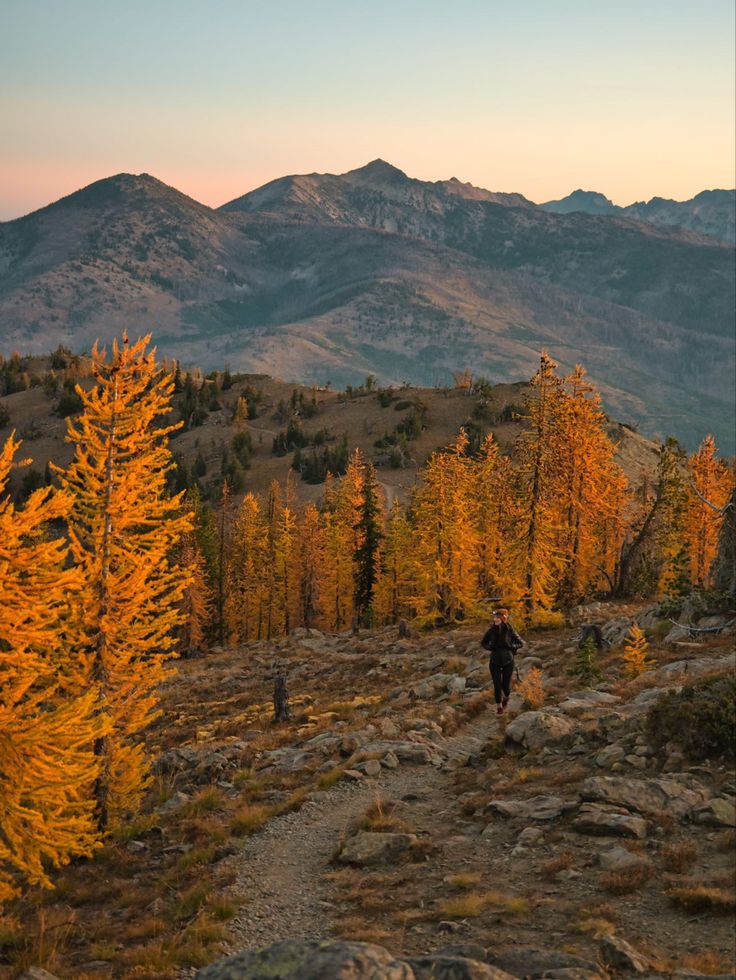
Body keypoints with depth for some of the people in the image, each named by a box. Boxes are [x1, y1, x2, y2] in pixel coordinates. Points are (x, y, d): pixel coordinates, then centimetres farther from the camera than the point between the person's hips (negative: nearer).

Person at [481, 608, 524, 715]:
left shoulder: (509, 630, -10)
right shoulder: (491, 630, -5)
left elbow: (521, 643, -1)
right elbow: (483, 643, 8)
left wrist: (511, 647, -18)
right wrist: (490, 647, -12)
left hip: (508, 661, -1)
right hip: (494, 661, 1)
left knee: (506, 685, 4)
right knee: (497, 685, -2)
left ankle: (506, 696, 39)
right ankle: (499, 707, 17)